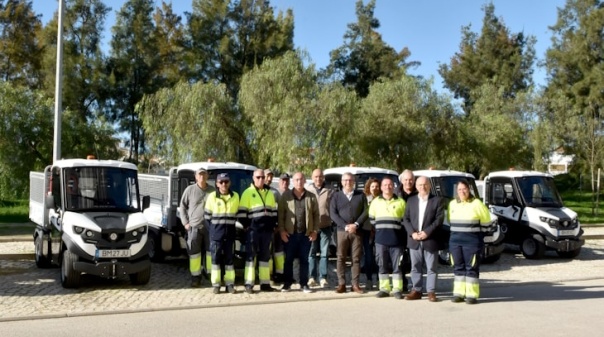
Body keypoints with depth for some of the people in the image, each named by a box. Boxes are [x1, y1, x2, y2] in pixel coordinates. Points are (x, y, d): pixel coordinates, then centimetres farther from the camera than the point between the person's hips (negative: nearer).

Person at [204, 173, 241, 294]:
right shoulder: (212, 197, -2)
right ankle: (216, 284, 6)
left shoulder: (235, 196, 5)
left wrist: (230, 225, 6)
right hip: (216, 233, -2)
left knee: (229, 258, 6)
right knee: (216, 257, 0)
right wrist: (213, 229, 3)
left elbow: (236, 214, 12)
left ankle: (230, 284, 11)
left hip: (230, 232, 2)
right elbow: (207, 216, 3)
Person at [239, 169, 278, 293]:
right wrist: (246, 225, -9)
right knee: (251, 255, -3)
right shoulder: (248, 192, -1)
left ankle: (265, 283, 14)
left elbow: (274, 210, 20)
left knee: (265, 255, 8)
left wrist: (274, 225, 12)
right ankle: (249, 284, -1)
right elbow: (242, 211, -4)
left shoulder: (270, 193, 16)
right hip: (253, 229, -5)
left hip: (267, 229, 5)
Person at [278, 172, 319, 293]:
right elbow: (280, 214, 0)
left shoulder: (311, 197, 6)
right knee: (288, 259, 5)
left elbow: (316, 215, 6)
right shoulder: (286, 195, 2)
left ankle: (304, 284, 15)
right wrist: (282, 230, -7)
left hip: (306, 233, 1)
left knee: (304, 259, 7)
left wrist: (314, 231, -2)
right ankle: (287, 283, 14)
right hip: (290, 233, -1)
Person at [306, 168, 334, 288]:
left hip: (325, 226, 1)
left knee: (324, 253, 3)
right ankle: (312, 277, 6)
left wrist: (332, 219, -9)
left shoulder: (329, 191, 7)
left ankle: (323, 278, 7)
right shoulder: (307, 190, 5)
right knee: (311, 252, 2)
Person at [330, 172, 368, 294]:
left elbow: (365, 212, 3)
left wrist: (356, 224, -11)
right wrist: (345, 226, -12)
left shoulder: (361, 195, 9)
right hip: (342, 231, 0)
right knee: (341, 258, -1)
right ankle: (341, 284, 4)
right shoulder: (336, 196, 8)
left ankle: (355, 284, 5)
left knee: (356, 258, 0)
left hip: (357, 231, 0)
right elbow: (333, 213, -1)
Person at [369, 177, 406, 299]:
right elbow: (372, 220, 16)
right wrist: (378, 230, 9)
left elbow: (404, 220, 7)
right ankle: (384, 289, 13)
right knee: (382, 265, 5)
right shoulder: (375, 202, 11)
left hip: (396, 239, -2)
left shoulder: (401, 202, 6)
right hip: (380, 239, 2)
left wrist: (401, 233, 0)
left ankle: (397, 289, 5)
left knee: (397, 265, -1)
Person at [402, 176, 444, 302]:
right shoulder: (411, 200, 12)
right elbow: (406, 219, 7)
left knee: (431, 267, 2)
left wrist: (427, 232, -15)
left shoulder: (437, 200, 1)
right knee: (415, 267, 8)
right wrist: (412, 233, -9)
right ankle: (416, 290, 15)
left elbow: (439, 219, -7)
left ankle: (431, 292, 7)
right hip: (414, 240, 3)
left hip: (430, 239, -3)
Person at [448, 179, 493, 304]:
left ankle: (472, 295, 0)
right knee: (458, 267, 7)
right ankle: (459, 293, 13)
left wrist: (477, 232, 1)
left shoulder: (476, 203, -5)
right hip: (455, 241, 5)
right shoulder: (452, 204, 10)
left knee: (472, 268, -2)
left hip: (472, 241, -5)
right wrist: (457, 231, 12)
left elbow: (486, 221, 1)